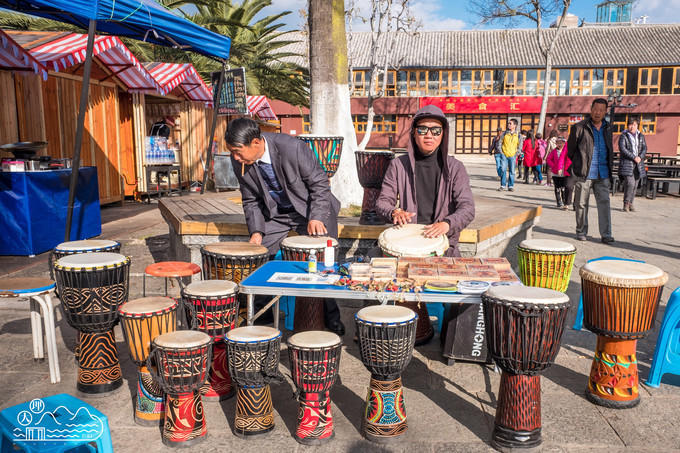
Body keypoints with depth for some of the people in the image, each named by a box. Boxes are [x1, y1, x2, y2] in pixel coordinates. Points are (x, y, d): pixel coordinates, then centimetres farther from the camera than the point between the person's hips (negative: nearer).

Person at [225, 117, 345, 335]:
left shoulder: (292, 147, -29)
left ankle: (331, 314, 7)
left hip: (312, 209, -4)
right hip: (276, 214, 5)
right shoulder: (239, 162, -13)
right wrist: (256, 231, -12)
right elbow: (251, 200, 1)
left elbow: (320, 183, -18)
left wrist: (316, 218, -27)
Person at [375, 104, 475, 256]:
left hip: (443, 243, 0)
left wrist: (447, 223, -27)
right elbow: (382, 201, 9)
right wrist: (394, 212, -15)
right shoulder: (398, 165, 6)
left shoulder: (455, 168, 3)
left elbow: (467, 208, -6)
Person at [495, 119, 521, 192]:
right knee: (503, 170, -4)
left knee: (512, 171, 2)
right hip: (504, 155, 0)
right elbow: (499, 143, 8)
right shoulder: (504, 134, 3)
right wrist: (500, 151, -1)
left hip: (512, 156, 0)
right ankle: (503, 185, 4)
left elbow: (520, 146, 11)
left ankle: (511, 186, 9)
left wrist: (516, 153, 0)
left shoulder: (517, 135, 3)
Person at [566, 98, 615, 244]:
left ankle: (606, 234, 2)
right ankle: (581, 232, 17)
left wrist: (610, 169, 18)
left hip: (602, 174, 4)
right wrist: (573, 168, 3)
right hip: (583, 174, -4)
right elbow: (570, 150, 2)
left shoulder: (608, 128, 14)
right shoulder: (579, 128, -3)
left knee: (604, 203, -2)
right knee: (581, 204, 4)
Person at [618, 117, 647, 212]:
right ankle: (626, 204, -6)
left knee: (635, 185, 4)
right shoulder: (623, 136, 0)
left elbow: (644, 148, 8)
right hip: (627, 163, -5)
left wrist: (640, 157, -12)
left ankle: (630, 203, 13)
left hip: (638, 164, 5)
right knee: (630, 183, -16)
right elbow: (622, 149, -12)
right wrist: (634, 157, -17)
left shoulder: (641, 136, 14)